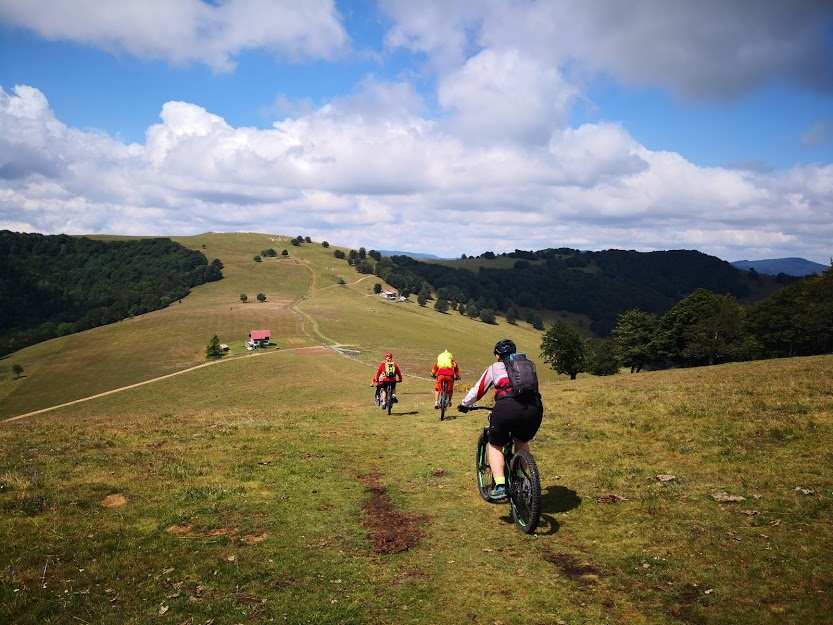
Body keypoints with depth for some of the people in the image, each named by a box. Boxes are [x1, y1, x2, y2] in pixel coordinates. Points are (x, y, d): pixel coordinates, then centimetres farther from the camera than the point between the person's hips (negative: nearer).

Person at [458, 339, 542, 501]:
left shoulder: (495, 368, 18)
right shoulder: (529, 365, 27)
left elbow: (477, 390, 25)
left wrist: (464, 405, 40)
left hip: (507, 408, -4)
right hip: (534, 409, 4)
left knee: (495, 446, 16)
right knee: (522, 443, 30)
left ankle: (500, 485, 0)